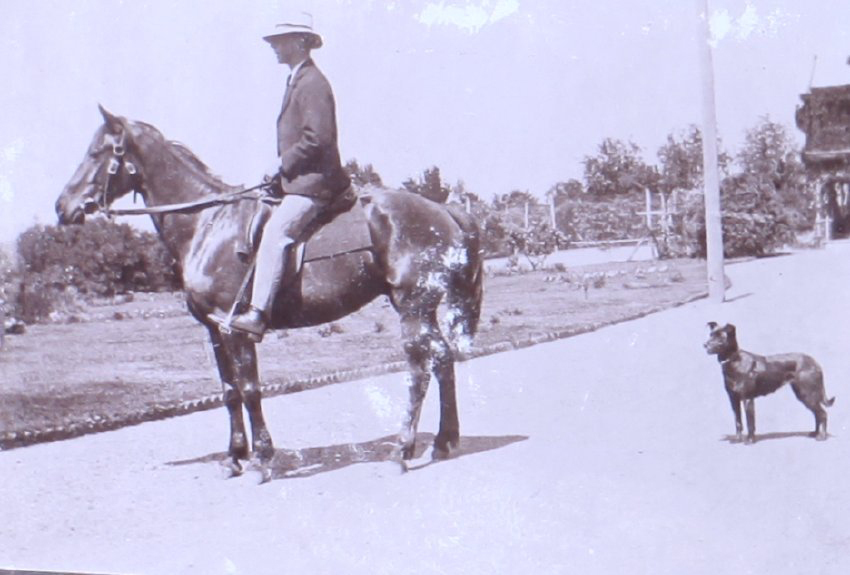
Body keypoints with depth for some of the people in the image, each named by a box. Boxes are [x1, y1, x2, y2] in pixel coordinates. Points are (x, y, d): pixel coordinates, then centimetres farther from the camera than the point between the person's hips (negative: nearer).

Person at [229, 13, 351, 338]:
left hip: (312, 181, -12)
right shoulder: (297, 80, 21)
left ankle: (258, 313, -31)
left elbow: (316, 138, -21)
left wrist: (283, 165, -14)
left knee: (275, 232, -24)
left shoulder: (312, 83, -12)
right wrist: (283, 168, 12)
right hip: (297, 179, 12)